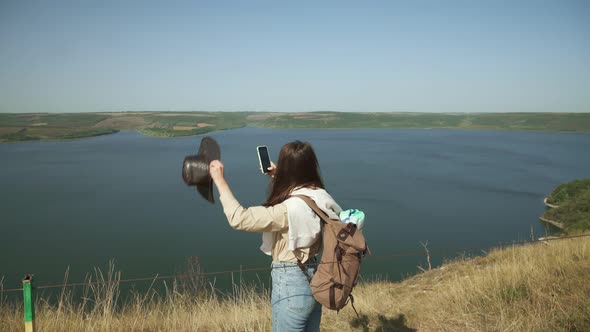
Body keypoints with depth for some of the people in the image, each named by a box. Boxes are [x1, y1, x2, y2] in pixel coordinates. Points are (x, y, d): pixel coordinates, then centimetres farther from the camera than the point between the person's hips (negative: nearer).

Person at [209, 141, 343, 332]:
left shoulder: (290, 209, -26)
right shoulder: (318, 197, -1)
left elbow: (239, 218, -26)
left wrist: (220, 181, -19)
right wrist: (277, 177, 22)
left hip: (291, 284, -8)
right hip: (313, 279, 9)